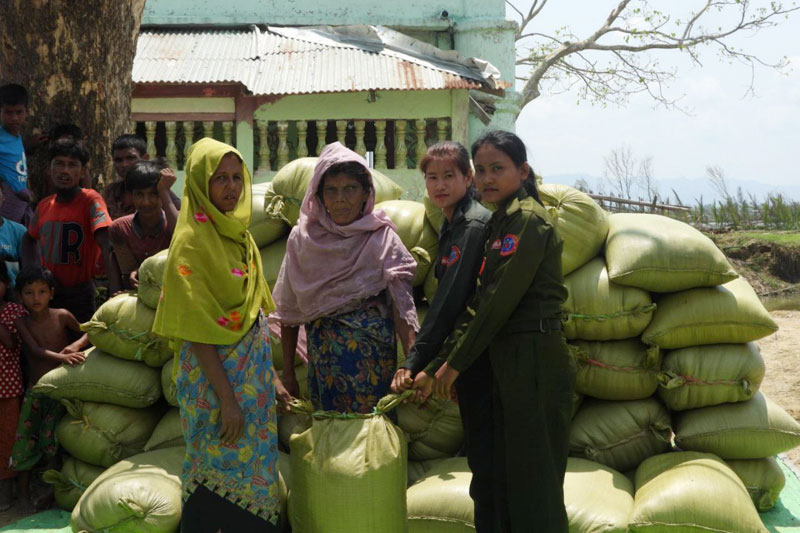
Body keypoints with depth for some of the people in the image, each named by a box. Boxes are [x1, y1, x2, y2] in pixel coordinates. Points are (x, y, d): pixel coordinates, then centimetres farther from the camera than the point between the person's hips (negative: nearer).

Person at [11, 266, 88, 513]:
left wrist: (76, 345, -14)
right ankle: (23, 492, 12)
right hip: (34, 389, 2)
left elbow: (87, 333, 8)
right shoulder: (21, 322, -3)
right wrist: (62, 357, -35)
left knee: (50, 436, -10)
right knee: (23, 437, -2)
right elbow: (36, 350, -17)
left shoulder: (61, 316, -4)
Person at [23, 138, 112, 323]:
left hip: (79, 295, -5)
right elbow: (30, 238, 25)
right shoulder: (44, 205, 5)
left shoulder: (90, 200, -12)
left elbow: (106, 243, -25)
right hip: (46, 292, 5)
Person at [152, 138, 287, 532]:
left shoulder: (239, 235, 9)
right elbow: (196, 328, -17)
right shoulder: (192, 240, -14)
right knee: (222, 475, 1)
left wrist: (272, 376, 13)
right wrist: (226, 397, -19)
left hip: (252, 371, 8)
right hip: (215, 375, -8)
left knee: (255, 467, 13)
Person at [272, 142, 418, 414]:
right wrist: (288, 372, 6)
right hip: (321, 357, 2)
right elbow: (289, 310, 7)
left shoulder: (382, 238, -3)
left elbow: (402, 305, -12)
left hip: (372, 357, -2)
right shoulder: (303, 238, 2)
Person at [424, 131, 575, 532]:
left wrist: (455, 362, -10)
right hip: (502, 360, 9)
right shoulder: (500, 222, 16)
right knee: (494, 476, 14)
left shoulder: (527, 219, -12)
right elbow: (479, 304, 16)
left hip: (532, 359, -9)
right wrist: (434, 366, 12)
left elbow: (501, 299, -17)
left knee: (531, 483, -2)